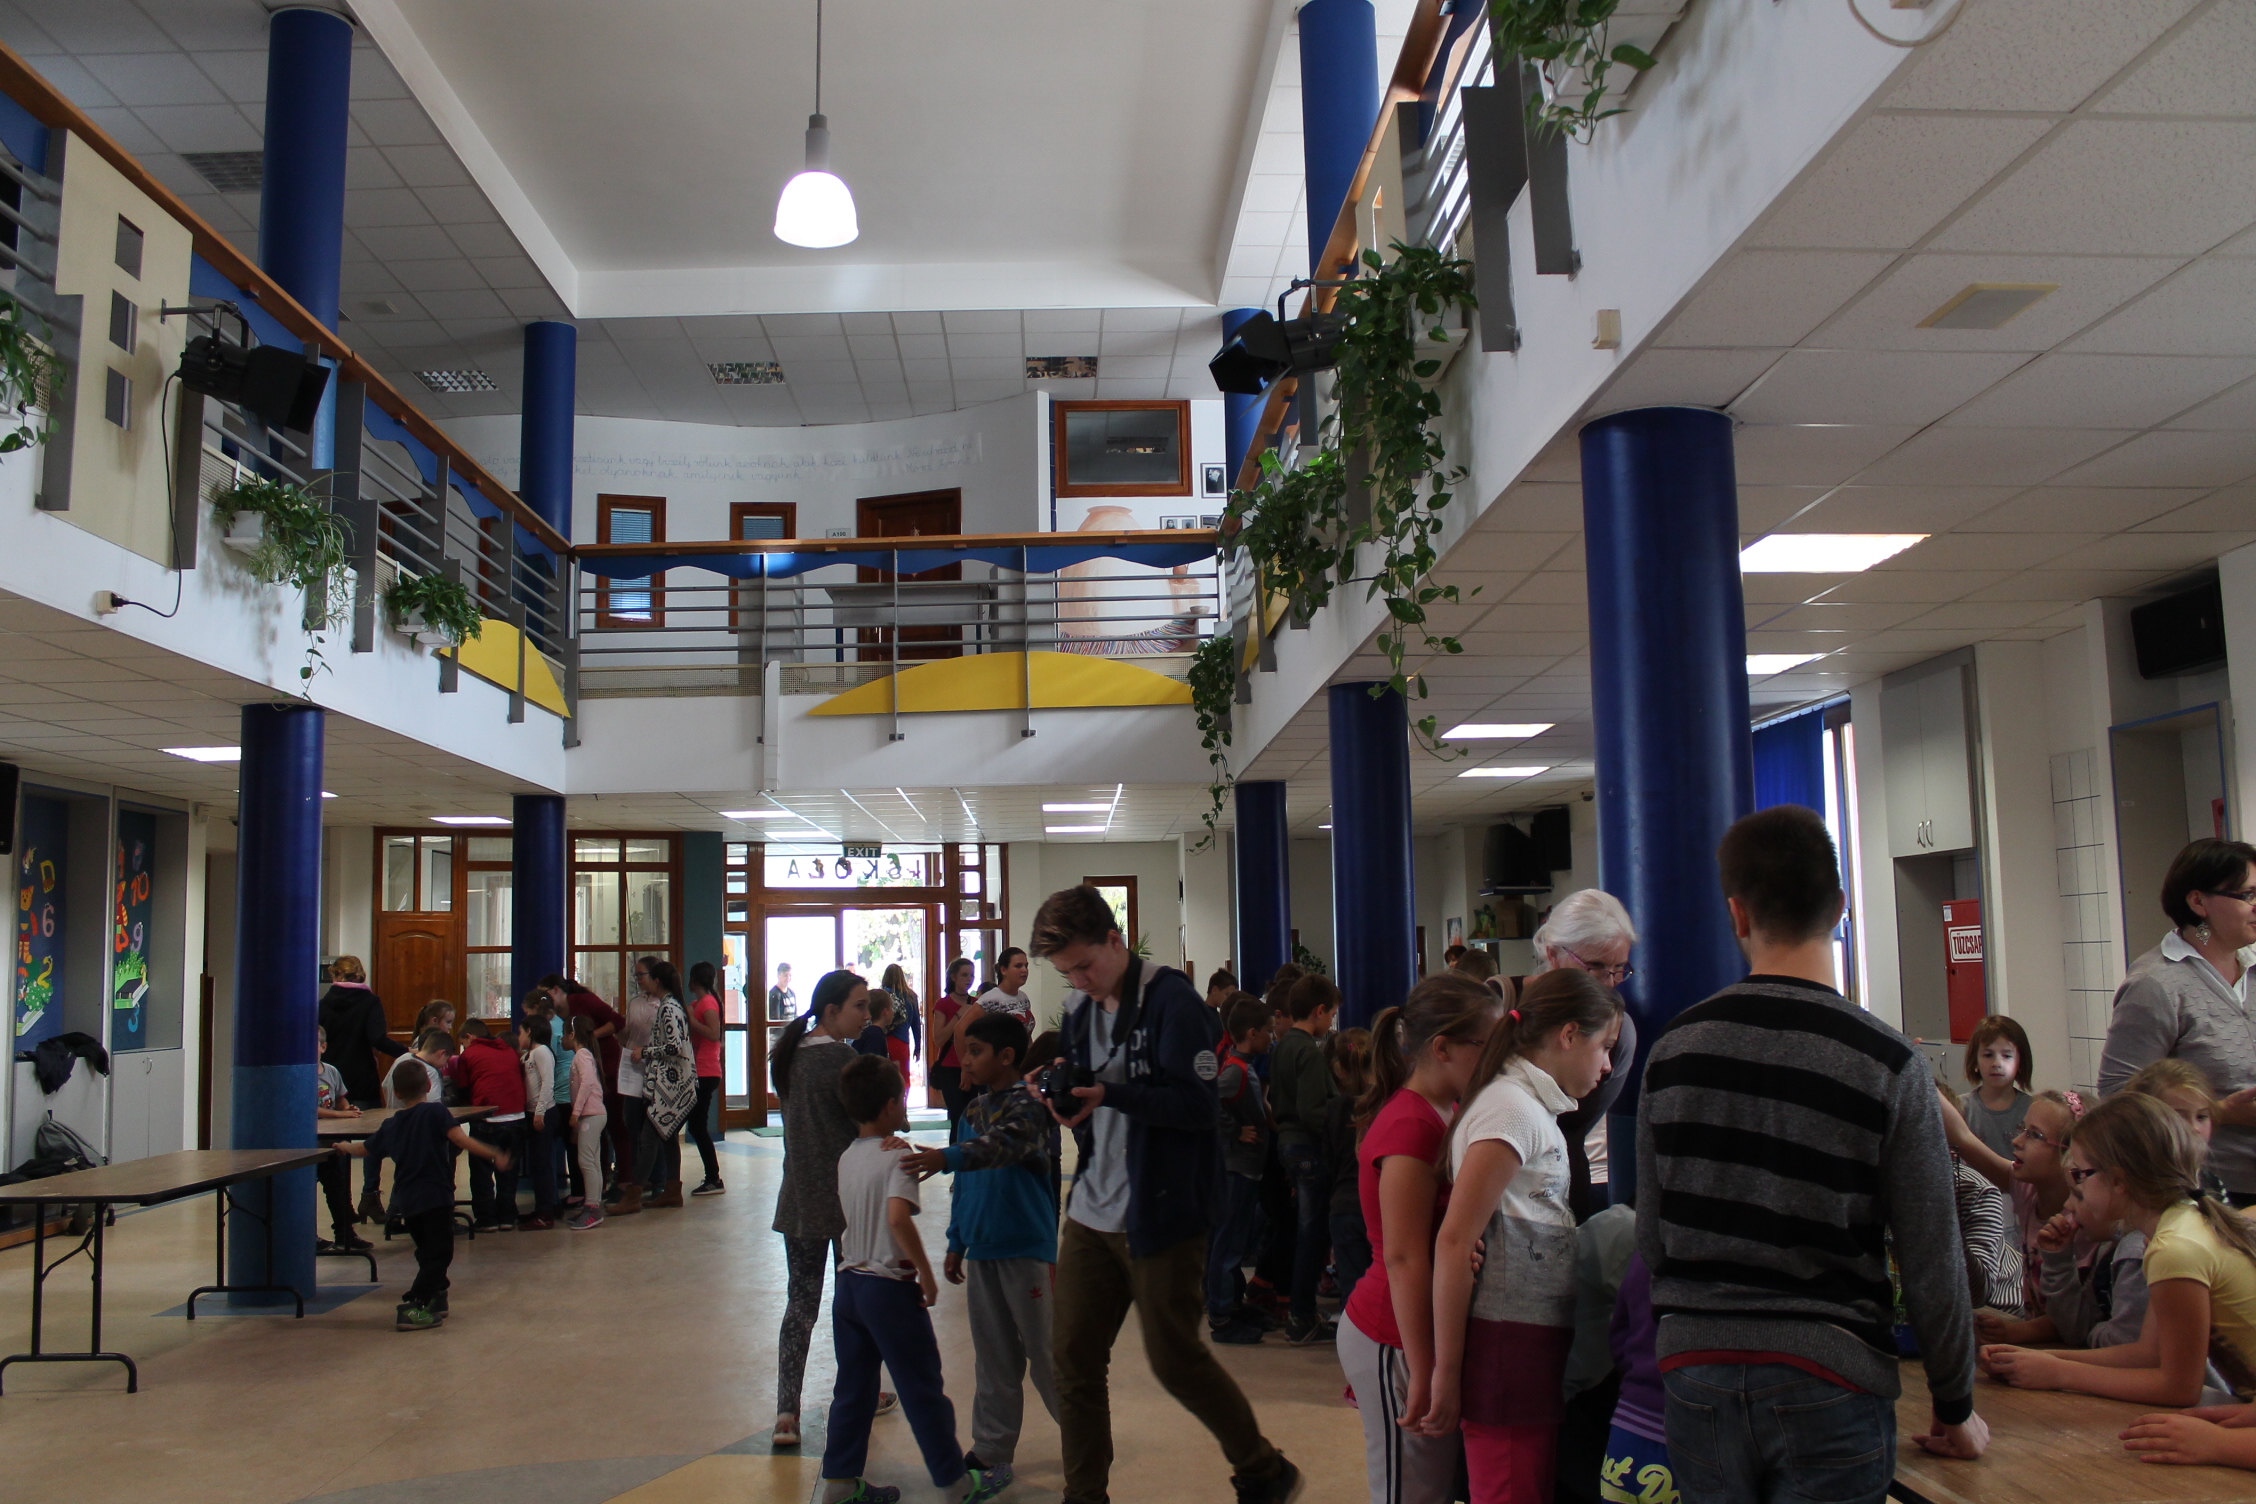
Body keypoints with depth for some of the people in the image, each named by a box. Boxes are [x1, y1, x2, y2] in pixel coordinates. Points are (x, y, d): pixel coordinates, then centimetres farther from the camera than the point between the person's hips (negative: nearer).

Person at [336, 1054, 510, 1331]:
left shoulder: (390, 1125, 13)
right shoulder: (435, 1112, -5)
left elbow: (364, 1150, 28)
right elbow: (460, 1139, -16)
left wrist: (345, 1147, 50)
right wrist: (494, 1155, -16)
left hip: (404, 1201, 6)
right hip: (435, 1196, -6)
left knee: (427, 1251, 21)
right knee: (438, 1253, -5)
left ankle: (435, 1297, 29)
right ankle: (414, 1306, -15)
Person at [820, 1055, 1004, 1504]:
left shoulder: (847, 1157, 7)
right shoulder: (897, 1157, -17)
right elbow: (898, 1217, -30)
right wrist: (927, 1276, -21)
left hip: (849, 1282, 7)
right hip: (890, 1287, -7)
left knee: (853, 1388, 15)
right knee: (923, 1391, 3)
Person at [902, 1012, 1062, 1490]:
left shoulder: (1028, 1104, -13)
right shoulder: (974, 1110, 12)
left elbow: (1005, 1143, -34)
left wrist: (947, 1157, -47)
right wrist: (956, 1242, 18)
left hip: (1026, 1251, -7)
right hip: (982, 1251, 7)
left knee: (1044, 1352, 2)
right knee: (994, 1359, 13)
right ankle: (992, 1450, 22)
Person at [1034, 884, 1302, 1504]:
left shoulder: (1171, 999, -14)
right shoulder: (1079, 1007, 9)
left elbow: (1200, 1105, -20)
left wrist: (1108, 1094, -30)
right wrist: (1062, 1094, -8)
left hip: (1161, 1214, -7)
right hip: (1092, 1212, 7)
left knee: (1175, 1359, 3)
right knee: (1074, 1360, 9)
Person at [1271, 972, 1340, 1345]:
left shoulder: (1282, 1046, 10)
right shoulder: (1310, 1052, -17)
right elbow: (1311, 1111, -24)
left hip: (1287, 1142, 10)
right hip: (1310, 1146, -10)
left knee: (1303, 1228, 18)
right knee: (1314, 1232, -2)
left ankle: (1297, 1310, 27)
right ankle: (1302, 1321, 3)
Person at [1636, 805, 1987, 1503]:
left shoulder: (1672, 1048, -1)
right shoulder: (1889, 1064, -10)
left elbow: (1651, 1238, 6)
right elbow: (1932, 1263, -5)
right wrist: (1955, 1408, 8)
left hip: (1697, 1370, 3)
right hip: (1829, 1377, -3)